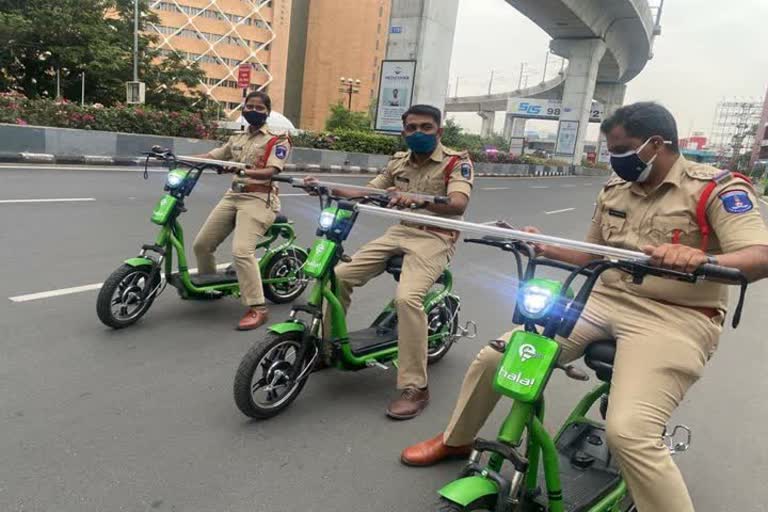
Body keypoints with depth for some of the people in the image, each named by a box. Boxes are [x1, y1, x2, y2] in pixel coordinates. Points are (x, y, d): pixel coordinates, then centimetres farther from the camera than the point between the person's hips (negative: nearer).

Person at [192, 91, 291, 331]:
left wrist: (243, 171, -32)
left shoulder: (277, 139, -1)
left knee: (242, 251, -24)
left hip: (258, 199, -7)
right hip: (233, 195, 7)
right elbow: (210, 156, 18)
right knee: (201, 245, 8)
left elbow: (270, 172, -16)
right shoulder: (237, 139, 20)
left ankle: (257, 309, -18)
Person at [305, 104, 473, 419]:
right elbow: (366, 193, 16)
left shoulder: (457, 162, -8)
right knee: (340, 275, -4)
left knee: (407, 297, -31)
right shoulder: (399, 162, 11)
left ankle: (415, 388, -20)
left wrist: (417, 200, -44)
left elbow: (458, 205, -26)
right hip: (401, 232, 7)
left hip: (435, 238, -7)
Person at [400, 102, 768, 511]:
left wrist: (701, 259, -39)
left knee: (629, 433, -30)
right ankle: (455, 441, 23)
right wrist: (543, 247, 4)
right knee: (493, 357, -1)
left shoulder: (717, 188, -6)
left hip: (674, 318, -6)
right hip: (605, 300, 6)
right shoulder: (615, 190, 13)